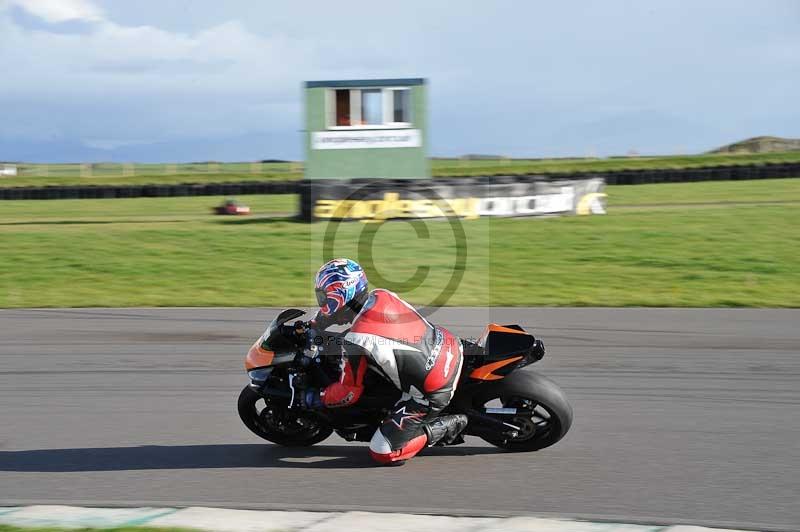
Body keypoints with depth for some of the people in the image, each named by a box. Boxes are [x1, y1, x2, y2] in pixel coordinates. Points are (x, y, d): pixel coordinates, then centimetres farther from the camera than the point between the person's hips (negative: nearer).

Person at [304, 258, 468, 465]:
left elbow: (349, 392, -8)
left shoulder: (356, 340, -21)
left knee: (383, 453, -3)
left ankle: (447, 427, -1)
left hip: (432, 393, -8)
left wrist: (316, 398, 9)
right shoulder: (382, 296, -1)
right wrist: (311, 325, 28)